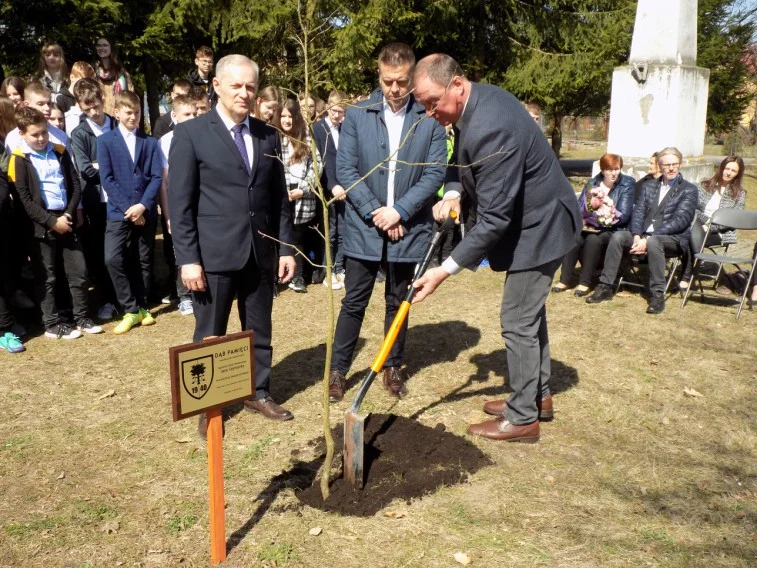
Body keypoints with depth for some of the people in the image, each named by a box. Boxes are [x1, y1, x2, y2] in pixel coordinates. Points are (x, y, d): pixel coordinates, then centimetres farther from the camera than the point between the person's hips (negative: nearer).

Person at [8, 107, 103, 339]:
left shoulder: (60, 152, 8)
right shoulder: (19, 159, -5)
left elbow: (76, 185, 8)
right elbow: (23, 199, -10)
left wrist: (69, 215, -6)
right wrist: (51, 221, -16)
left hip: (65, 220, 4)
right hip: (40, 226, -4)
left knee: (79, 271, 7)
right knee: (46, 277, 5)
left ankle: (82, 317, 20)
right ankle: (52, 324, 14)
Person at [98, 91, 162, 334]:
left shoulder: (150, 142, 9)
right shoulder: (105, 141, 3)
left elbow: (157, 177, 1)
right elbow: (107, 179, -4)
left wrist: (143, 206, -12)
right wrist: (128, 208, -12)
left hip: (146, 212, 2)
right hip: (119, 212, -2)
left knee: (143, 262, 8)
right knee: (113, 259, -15)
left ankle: (142, 307, 21)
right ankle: (131, 310, -4)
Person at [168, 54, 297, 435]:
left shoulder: (268, 136, 9)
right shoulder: (190, 134, -4)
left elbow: (280, 198, 11)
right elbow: (180, 203, -8)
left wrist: (286, 248, 6)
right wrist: (188, 259, -13)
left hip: (260, 253, 4)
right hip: (214, 255, -4)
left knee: (259, 331, 15)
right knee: (210, 335, 9)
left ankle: (259, 394, 32)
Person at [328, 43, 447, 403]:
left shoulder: (430, 119, -2)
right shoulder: (356, 115, 0)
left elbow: (435, 173, -6)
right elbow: (345, 169, -4)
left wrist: (399, 211, -15)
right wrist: (375, 212, -12)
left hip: (409, 228, 0)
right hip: (363, 227, 0)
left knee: (398, 303, 13)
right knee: (354, 303, 7)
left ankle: (393, 367, 28)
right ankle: (338, 369, 19)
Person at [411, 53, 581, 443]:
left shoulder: (491, 129, -32)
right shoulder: (478, 100, -1)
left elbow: (494, 218, -32)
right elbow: (461, 157, 16)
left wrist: (446, 269, -30)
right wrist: (452, 192, -5)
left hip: (539, 226, -10)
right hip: (533, 219, 10)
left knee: (517, 322, -2)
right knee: (529, 313, 19)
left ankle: (522, 419, 12)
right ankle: (538, 396, 34)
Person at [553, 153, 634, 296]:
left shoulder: (626, 185, 0)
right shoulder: (593, 183, 12)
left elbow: (623, 216, -9)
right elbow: (579, 206, 7)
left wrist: (597, 220, -17)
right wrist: (582, 220, -16)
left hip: (612, 229, -3)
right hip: (589, 226, 4)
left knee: (593, 239, -34)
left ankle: (585, 282, -24)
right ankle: (565, 280, -20)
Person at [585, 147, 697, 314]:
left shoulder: (689, 190, 1)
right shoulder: (649, 186, 18)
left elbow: (679, 221, -11)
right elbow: (638, 212, 8)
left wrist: (648, 239, -22)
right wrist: (637, 236, -14)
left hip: (673, 239, -4)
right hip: (644, 235, 4)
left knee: (653, 241, -37)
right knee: (618, 236, -22)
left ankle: (658, 295, -31)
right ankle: (605, 287, -20)